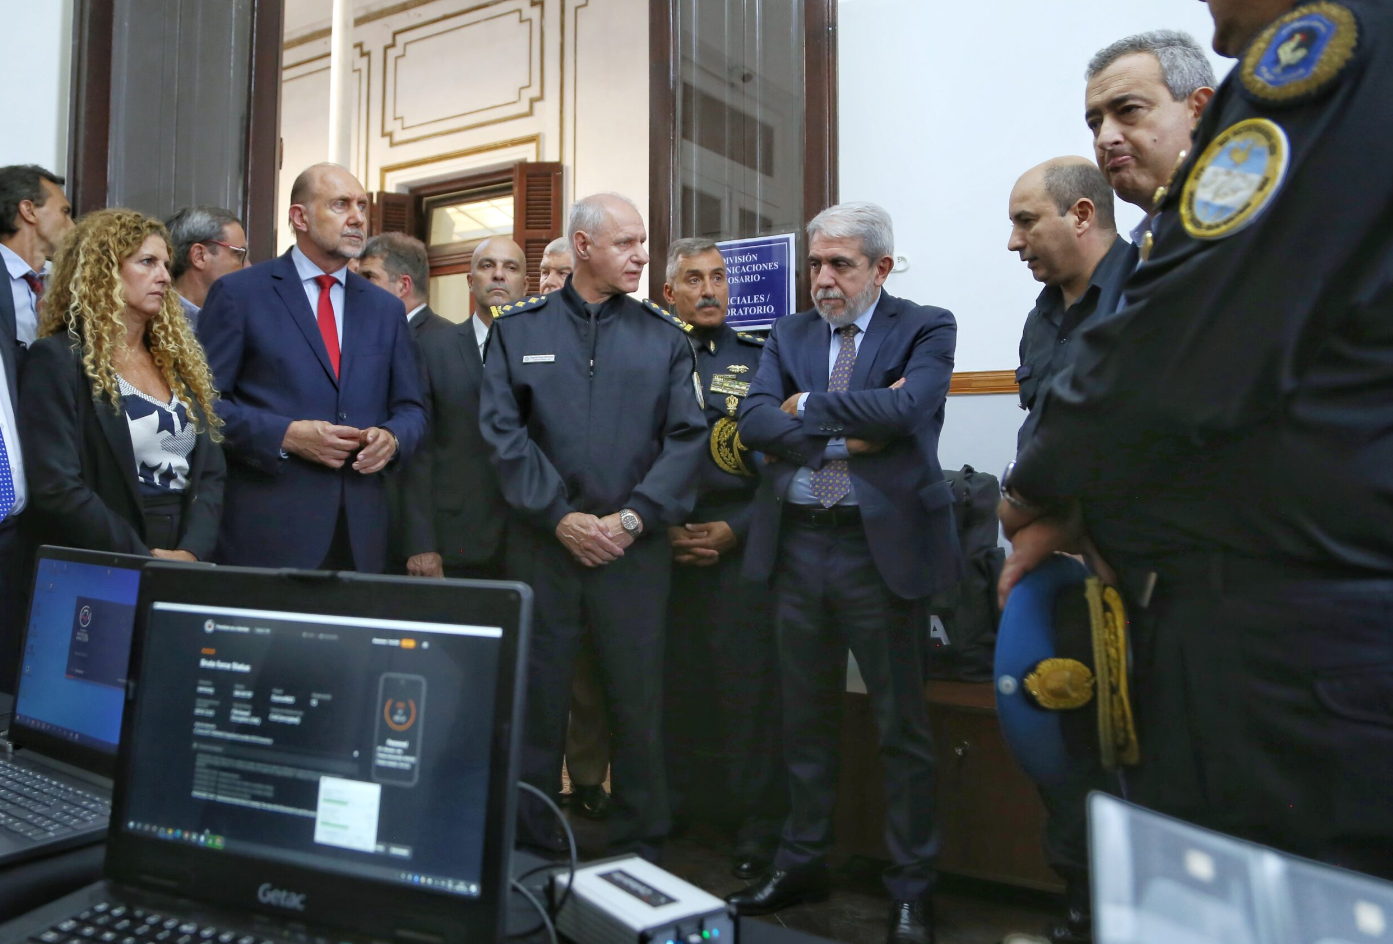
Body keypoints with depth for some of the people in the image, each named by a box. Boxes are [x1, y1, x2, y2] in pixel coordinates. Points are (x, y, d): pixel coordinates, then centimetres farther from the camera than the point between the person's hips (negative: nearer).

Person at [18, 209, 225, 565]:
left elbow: (211, 473, 9)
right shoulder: (58, 359, -3)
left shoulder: (180, 359, 13)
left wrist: (192, 551, -6)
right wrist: (144, 559, -15)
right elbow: (55, 489, -12)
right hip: (103, 574, -4)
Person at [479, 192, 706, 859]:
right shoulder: (518, 329, 6)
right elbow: (503, 430, -2)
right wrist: (561, 517, -10)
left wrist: (631, 518, -11)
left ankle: (640, 851, 21)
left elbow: (686, 437, 0)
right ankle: (528, 849, 23)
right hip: (541, 545, 0)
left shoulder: (664, 336, 7)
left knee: (638, 702, 6)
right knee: (536, 698, 7)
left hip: (635, 550, 0)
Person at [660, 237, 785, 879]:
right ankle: (667, 808, 24)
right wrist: (661, 528, -4)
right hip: (659, 546, 2)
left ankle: (757, 827, 10)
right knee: (670, 680, 7)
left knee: (748, 684, -2)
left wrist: (735, 529, -7)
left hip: (740, 547, -1)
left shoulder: (762, 359, 7)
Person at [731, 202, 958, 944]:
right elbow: (754, 421, -3)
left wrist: (809, 406, -8)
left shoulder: (926, 329, 1)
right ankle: (801, 864, 30)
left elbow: (905, 407, -19)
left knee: (902, 726, 5)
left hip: (881, 545, -4)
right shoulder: (789, 334, 12)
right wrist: (845, 434, -13)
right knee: (805, 717, 15)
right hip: (797, 543, 4)